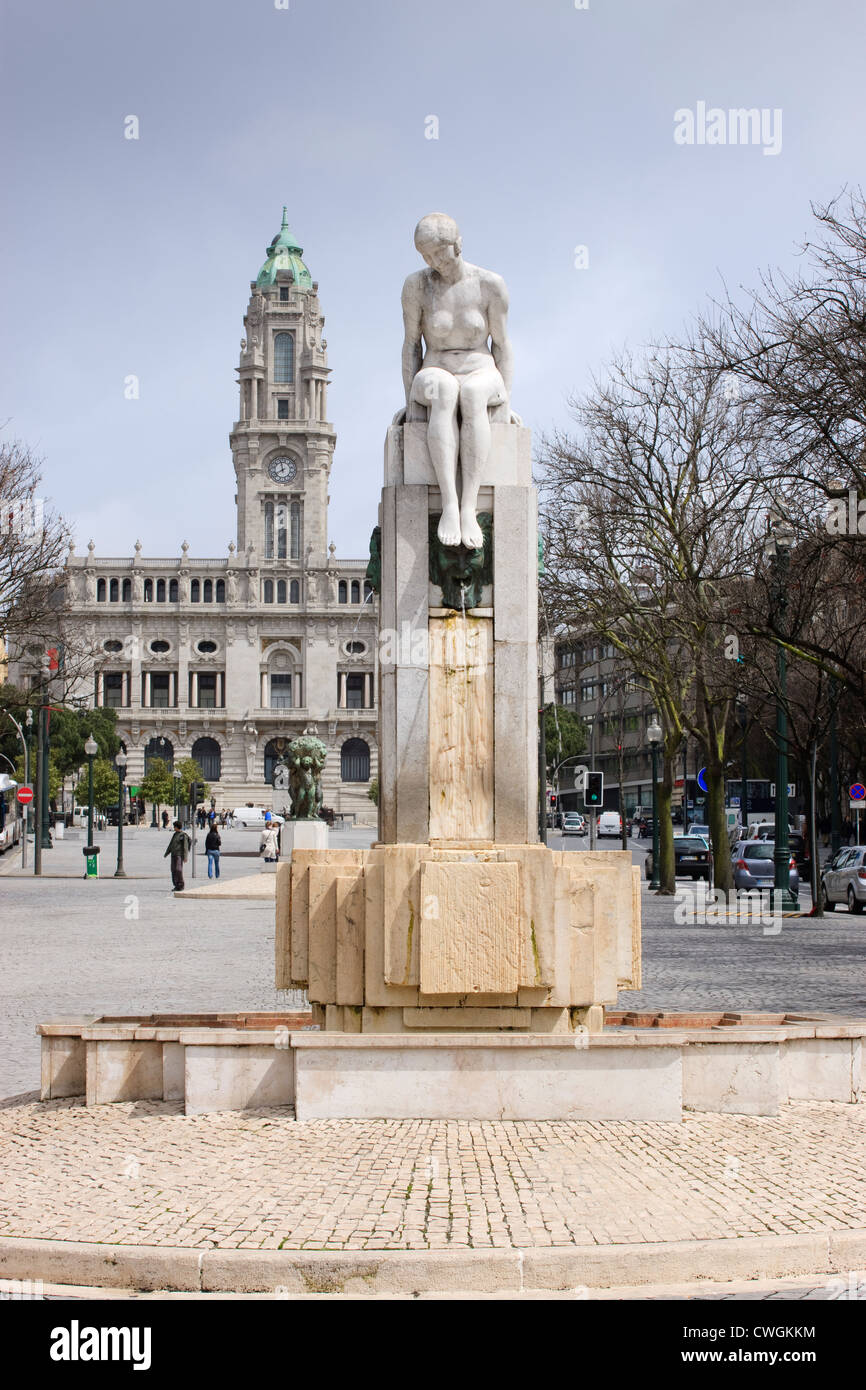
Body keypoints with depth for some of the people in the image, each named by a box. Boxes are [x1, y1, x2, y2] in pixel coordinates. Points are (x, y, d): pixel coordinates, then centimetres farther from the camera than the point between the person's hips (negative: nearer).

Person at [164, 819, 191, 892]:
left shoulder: (183, 835, -8)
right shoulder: (175, 834, 17)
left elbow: (185, 846, -13)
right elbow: (171, 844, 24)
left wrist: (185, 857, -18)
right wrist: (166, 854, 26)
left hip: (179, 854, -8)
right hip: (173, 854, 8)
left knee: (178, 870, -13)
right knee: (173, 870, 6)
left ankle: (181, 886, -8)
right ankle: (176, 886, 12)